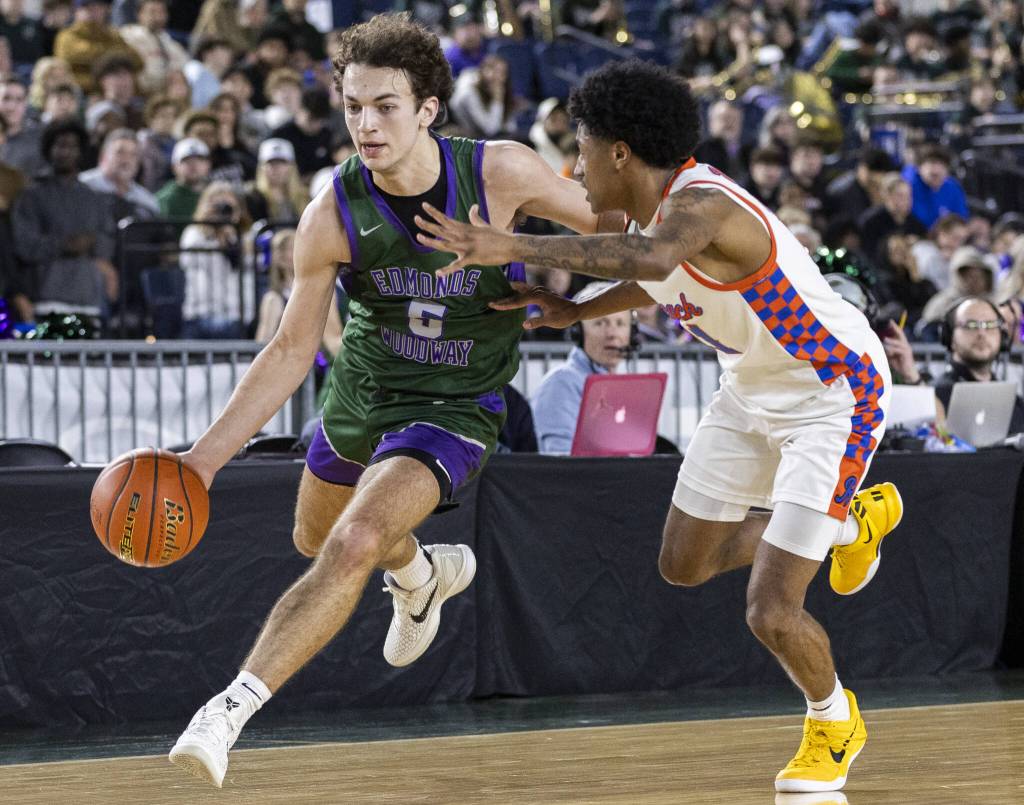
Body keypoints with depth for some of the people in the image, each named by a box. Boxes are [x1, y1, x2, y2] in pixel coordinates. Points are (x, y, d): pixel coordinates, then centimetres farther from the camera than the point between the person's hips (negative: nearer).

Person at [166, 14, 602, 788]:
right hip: (362, 384, 4)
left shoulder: (500, 172, -23)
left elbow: (607, 220, -3)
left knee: (351, 547, -26)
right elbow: (291, 351, -12)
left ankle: (230, 710, -26)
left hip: (454, 409, -4)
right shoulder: (332, 216, -19)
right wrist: (204, 458, -18)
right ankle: (423, 574, 62)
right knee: (316, 539, 28)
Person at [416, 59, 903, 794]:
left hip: (833, 396, -9)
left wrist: (513, 248, -59)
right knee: (684, 565, 18)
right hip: (754, 389, 9)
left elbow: (653, 257, -57)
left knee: (771, 612, -12)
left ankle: (835, 724, 21)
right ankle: (854, 520, 39)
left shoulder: (703, 204, -32)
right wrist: (576, 311, 8)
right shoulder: (650, 209, -5)